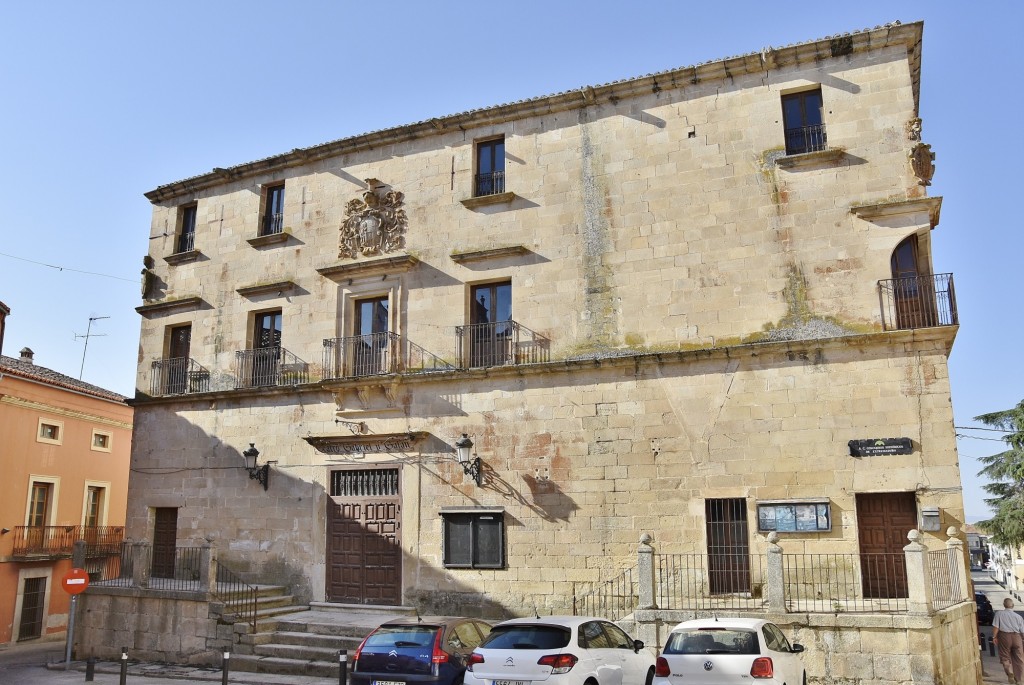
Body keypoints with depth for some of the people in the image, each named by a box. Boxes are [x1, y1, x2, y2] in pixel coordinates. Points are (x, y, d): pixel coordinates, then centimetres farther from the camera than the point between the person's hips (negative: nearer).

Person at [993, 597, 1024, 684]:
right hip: (1017, 637, 2)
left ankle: (1010, 673, -14)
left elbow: (995, 627, -6)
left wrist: (994, 637, 2)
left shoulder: (999, 613, 0)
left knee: (1005, 657, 10)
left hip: (1004, 636, -2)